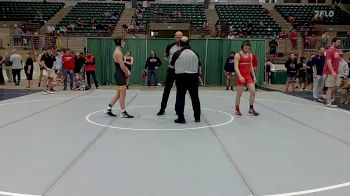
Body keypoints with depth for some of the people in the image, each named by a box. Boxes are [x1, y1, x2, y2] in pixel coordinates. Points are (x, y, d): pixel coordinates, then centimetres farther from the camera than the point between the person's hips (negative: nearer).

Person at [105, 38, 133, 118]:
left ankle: (108, 109, 23)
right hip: (120, 75, -10)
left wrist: (127, 71, 7)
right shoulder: (118, 52, -16)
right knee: (122, 95, -2)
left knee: (118, 94, 17)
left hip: (120, 75, 10)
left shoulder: (118, 52, 16)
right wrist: (127, 73, -7)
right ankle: (124, 113, 6)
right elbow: (122, 66, -20)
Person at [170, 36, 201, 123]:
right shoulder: (195, 53, 1)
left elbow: (172, 64, 6)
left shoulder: (177, 53, -7)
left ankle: (181, 118, 3)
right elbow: (199, 65, 10)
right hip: (193, 77, 3)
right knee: (195, 98, 13)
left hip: (181, 77, -3)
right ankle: (197, 117, 21)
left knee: (180, 98, 4)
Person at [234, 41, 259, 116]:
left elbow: (251, 67, 18)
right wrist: (240, 76, -27)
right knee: (239, 94, 2)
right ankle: (237, 109, 16)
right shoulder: (237, 55, -7)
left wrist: (254, 77, 12)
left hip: (248, 76, 5)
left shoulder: (250, 55, 11)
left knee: (253, 92, -5)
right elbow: (236, 67, -15)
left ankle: (251, 108, 7)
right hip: (241, 77, -5)